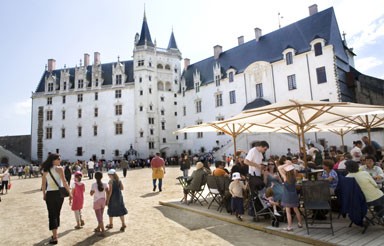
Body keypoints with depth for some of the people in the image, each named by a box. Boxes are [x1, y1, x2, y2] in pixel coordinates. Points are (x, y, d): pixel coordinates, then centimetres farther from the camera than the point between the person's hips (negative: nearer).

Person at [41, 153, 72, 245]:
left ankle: (54, 237, 4)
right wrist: (69, 193, -10)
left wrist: (44, 194, 19)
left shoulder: (45, 170, 5)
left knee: (52, 215, 6)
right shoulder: (59, 168, -8)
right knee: (57, 214, 14)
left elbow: (43, 184, 8)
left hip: (49, 194, 2)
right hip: (59, 193, -2)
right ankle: (55, 236, 27)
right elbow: (64, 182, -14)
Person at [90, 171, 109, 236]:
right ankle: (98, 228, 38)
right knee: (100, 216, 21)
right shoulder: (104, 184, -7)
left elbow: (91, 194, -7)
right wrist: (107, 200, 6)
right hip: (103, 201, 4)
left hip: (96, 202, -4)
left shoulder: (94, 185, -15)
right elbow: (107, 193, -5)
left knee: (99, 217, 3)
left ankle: (102, 231, -2)